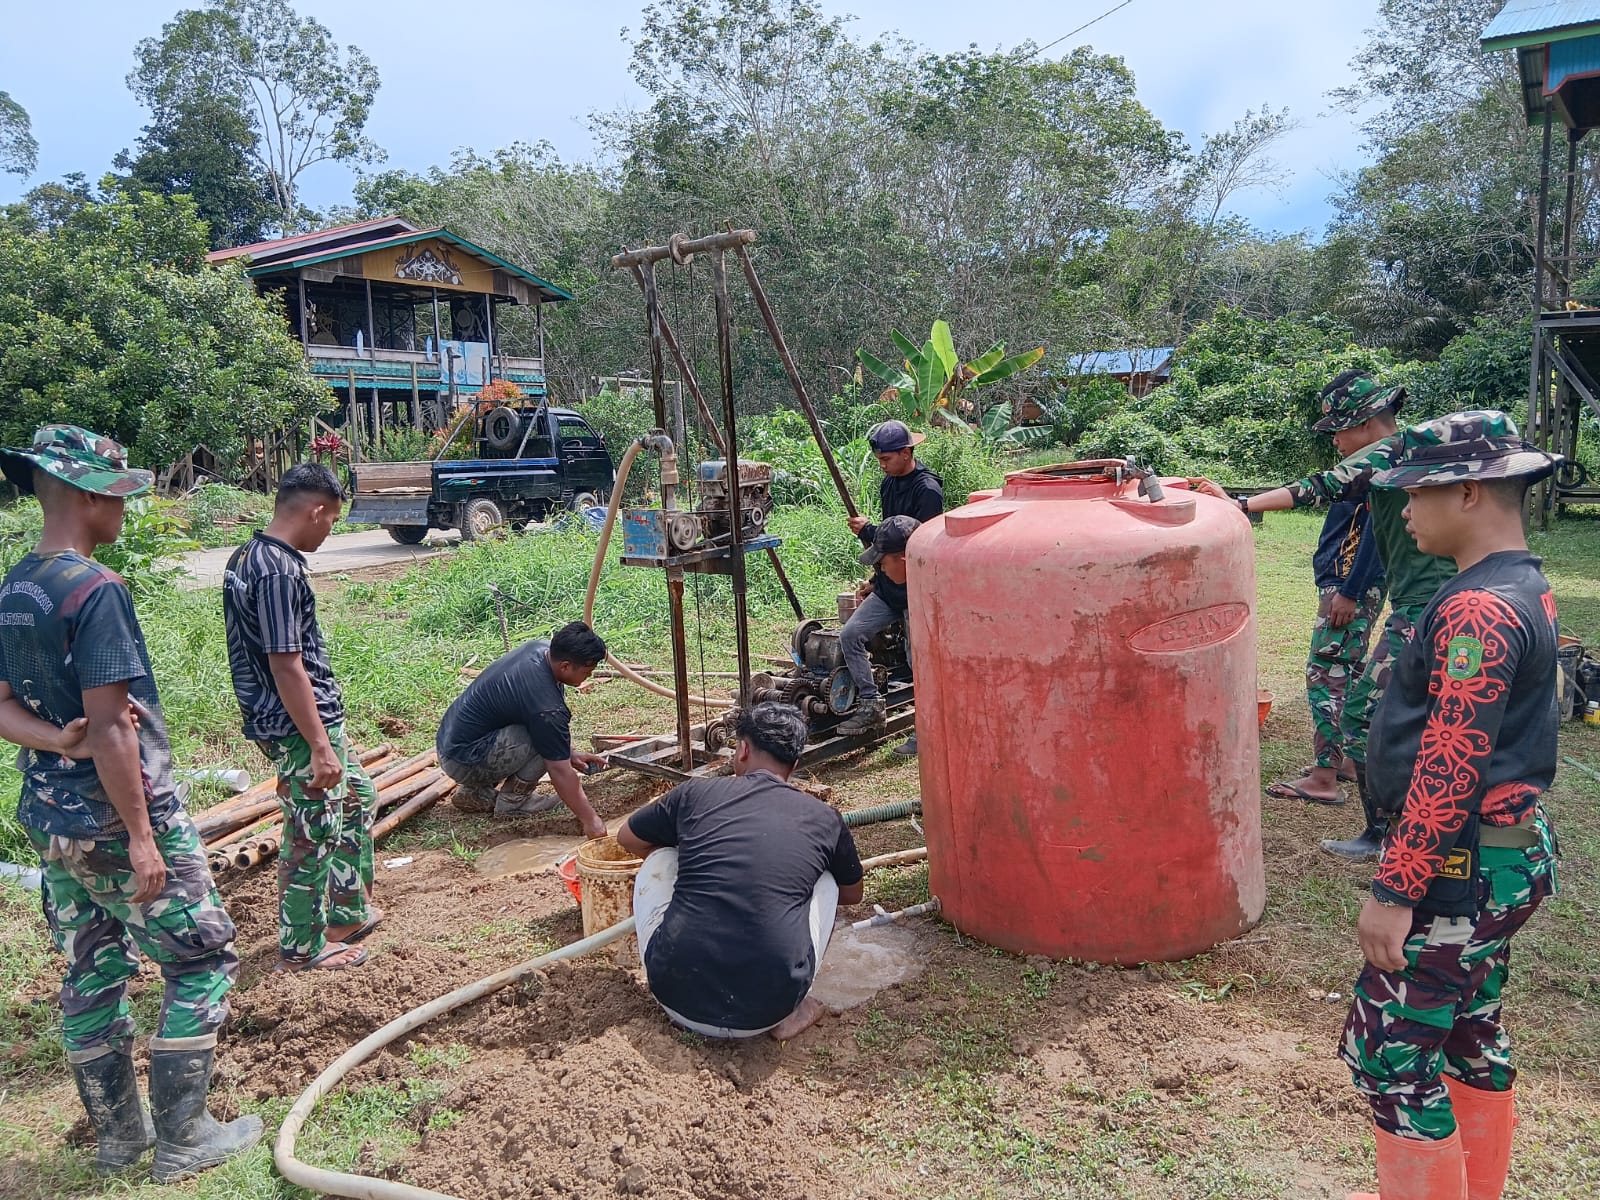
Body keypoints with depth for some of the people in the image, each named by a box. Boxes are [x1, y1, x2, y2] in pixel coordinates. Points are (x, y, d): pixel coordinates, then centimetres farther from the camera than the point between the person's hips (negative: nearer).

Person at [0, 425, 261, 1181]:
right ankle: (181, 1140, 12)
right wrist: (141, 838, -19)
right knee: (202, 961, 5)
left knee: (91, 976, 17)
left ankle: (119, 1134, 30)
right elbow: (110, 726, -23)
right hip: (114, 817, -9)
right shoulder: (95, 589, -21)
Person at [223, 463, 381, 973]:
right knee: (312, 837, 3)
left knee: (357, 798, 23)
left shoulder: (246, 557, 8)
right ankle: (301, 948, 19)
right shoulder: (280, 572, -24)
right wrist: (320, 747, -21)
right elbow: (286, 667, -25)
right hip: (299, 726, -10)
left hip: (318, 718, 10)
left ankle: (350, 912, 34)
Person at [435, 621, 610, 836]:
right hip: (464, 762, -9)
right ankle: (511, 801, -1)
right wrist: (590, 820, -14)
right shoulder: (546, 706, -28)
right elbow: (560, 772, -22)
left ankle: (476, 792, 14)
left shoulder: (539, 649, -3)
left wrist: (570, 754, 9)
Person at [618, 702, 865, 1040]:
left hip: (677, 998, 0)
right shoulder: (824, 819, 8)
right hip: (765, 1010, 0)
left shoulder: (695, 794, 6)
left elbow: (627, 838, 28)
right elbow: (852, 894, 30)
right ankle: (787, 1013, 14)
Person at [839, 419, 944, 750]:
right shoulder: (889, 484, 10)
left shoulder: (927, 490, -17)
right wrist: (876, 578, 18)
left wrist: (868, 531, -15)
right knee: (850, 635, -2)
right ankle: (871, 706, 8)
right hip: (888, 586, 8)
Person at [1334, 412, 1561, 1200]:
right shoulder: (1525, 588, 9)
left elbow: (1449, 767, -26)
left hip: (1461, 869, -10)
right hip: (1508, 855, 10)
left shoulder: (1477, 610, -23)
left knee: (1388, 1052, -1)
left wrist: (1394, 892, -22)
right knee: (1471, 1033, 22)